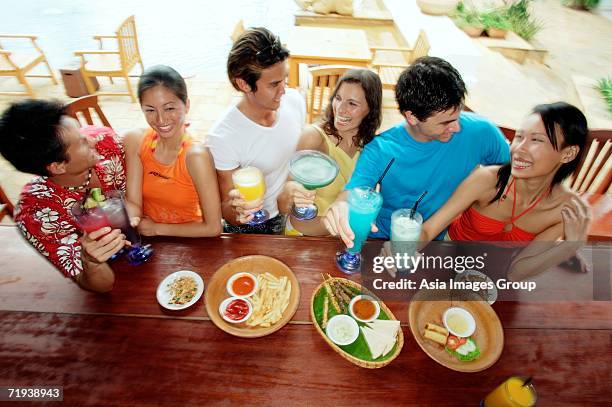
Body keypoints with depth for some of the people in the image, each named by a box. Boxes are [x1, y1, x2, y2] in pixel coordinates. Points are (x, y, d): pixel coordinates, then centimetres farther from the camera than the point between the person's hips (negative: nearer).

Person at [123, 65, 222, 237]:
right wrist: (129, 221, -31)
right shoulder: (134, 141, -9)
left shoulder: (196, 155, -24)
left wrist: (156, 228, -13)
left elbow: (213, 228, -23)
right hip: (146, 238, 3)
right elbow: (133, 203, -8)